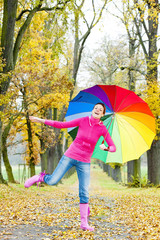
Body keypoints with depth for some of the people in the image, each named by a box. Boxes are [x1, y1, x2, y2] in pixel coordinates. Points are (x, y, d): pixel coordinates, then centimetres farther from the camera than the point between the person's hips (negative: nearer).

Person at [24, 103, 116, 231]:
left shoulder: (102, 129, -5)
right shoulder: (83, 120, -5)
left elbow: (113, 148, -4)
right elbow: (62, 125, 0)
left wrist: (106, 147, -27)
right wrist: (41, 120, -1)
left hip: (84, 162, 0)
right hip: (70, 156, 0)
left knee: (84, 193, -4)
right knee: (52, 181, -8)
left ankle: (84, 223, 5)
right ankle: (41, 177, 27)